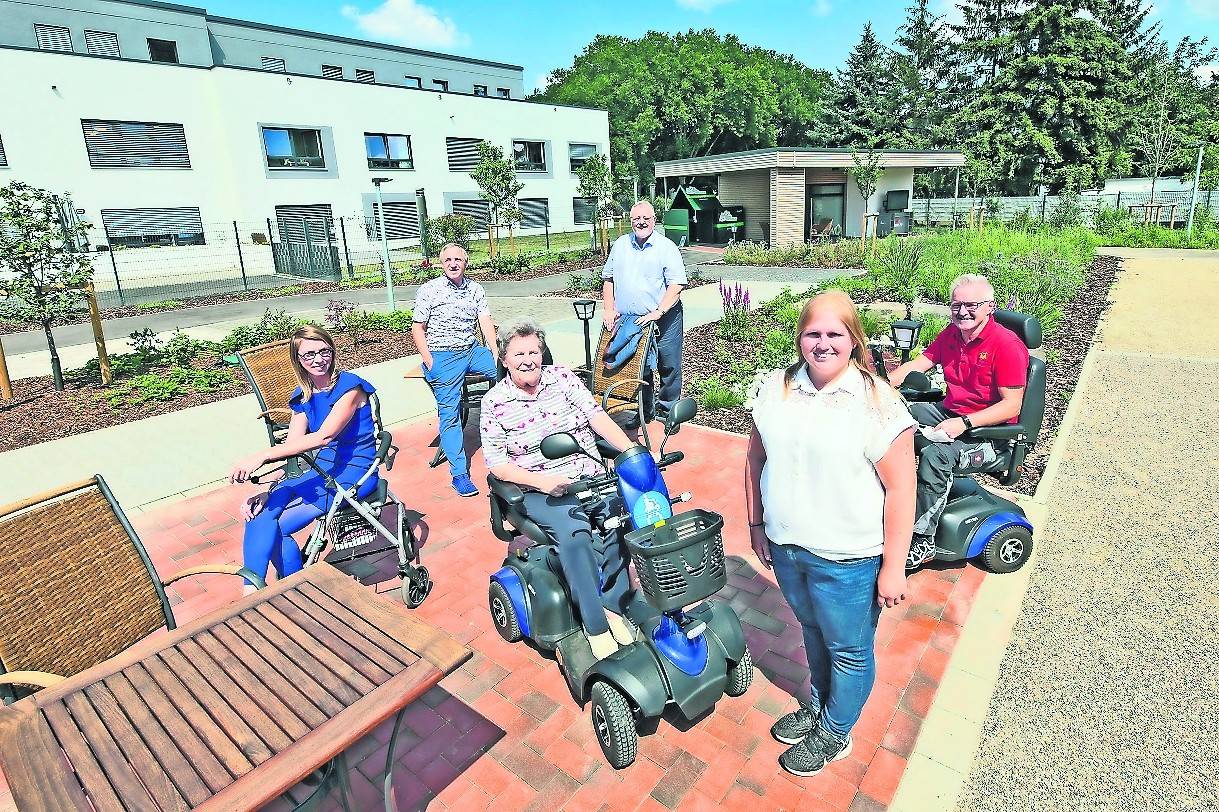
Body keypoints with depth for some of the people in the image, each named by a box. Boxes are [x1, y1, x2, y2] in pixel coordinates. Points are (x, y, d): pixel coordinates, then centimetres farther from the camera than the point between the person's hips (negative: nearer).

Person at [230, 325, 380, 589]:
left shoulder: (349, 386, -13)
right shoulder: (303, 397, 9)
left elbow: (324, 436, -27)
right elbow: (290, 447, 0)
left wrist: (263, 455, -33)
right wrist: (268, 491, -15)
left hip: (356, 472, -6)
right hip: (322, 470, 6)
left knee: (276, 527, -16)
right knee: (259, 511, -16)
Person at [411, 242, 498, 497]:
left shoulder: (475, 289, 12)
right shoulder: (429, 290, 1)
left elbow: (486, 322, 4)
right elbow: (418, 329, 0)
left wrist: (497, 356, -9)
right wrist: (430, 363, -10)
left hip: (472, 350, 4)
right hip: (442, 355, -4)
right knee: (449, 412, -10)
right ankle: (459, 474, -9)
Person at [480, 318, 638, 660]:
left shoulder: (562, 378, 6)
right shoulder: (494, 402, -1)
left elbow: (597, 417, -3)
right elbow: (497, 464, -4)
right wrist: (541, 480, -19)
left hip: (592, 478, 3)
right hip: (541, 492, -3)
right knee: (575, 534, -30)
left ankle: (613, 605, -8)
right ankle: (595, 626, -15)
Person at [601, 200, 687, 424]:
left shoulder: (667, 248, -4)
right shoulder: (620, 245, 11)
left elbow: (676, 285, -12)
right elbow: (608, 279, 16)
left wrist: (658, 312, -21)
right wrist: (608, 309, 4)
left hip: (663, 320, -4)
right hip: (628, 320, 4)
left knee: (668, 366, 2)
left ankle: (667, 409, 18)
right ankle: (644, 410, 24)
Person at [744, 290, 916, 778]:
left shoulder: (877, 402, -17)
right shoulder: (775, 389, -3)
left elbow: (900, 488, -15)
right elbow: (755, 457, 6)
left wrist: (893, 567, -14)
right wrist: (756, 524, 9)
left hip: (847, 558, -4)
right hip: (785, 546, 5)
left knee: (849, 650, 17)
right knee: (813, 631, 27)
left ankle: (834, 734, 42)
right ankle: (817, 705, 52)